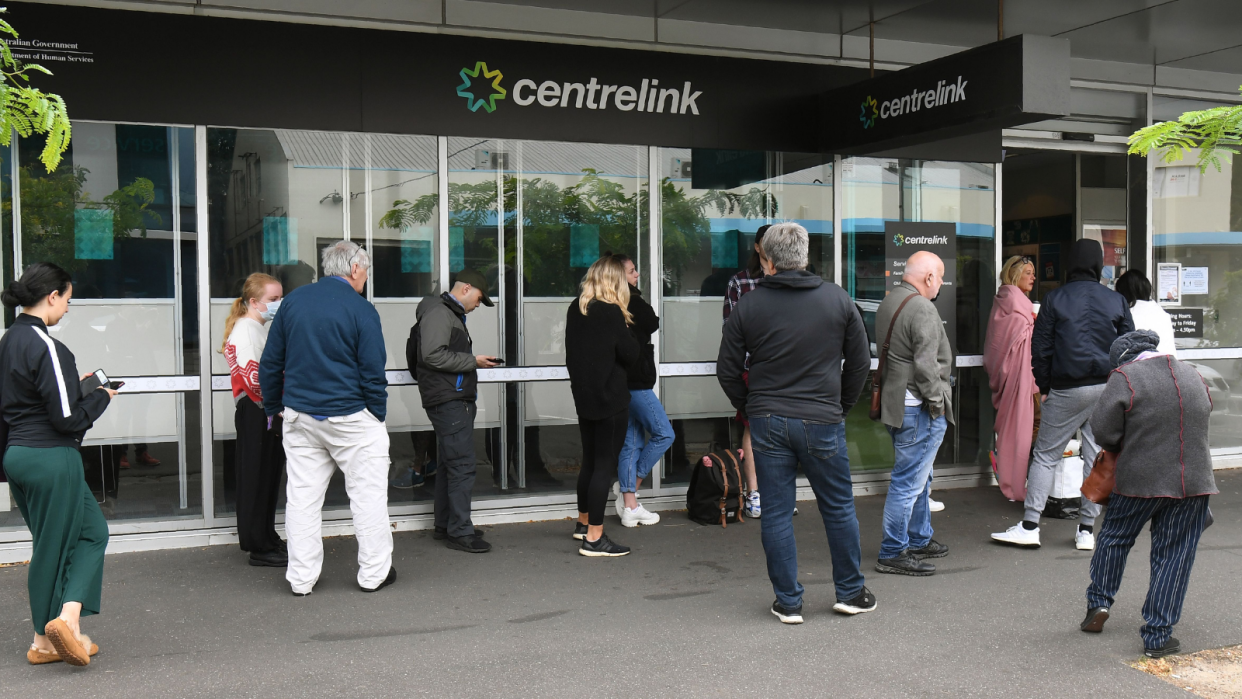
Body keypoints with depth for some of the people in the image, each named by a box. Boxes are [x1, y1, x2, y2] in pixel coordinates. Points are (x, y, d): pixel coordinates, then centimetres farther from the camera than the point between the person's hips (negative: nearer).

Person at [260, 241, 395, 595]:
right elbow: (373, 373, -11)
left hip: (299, 417, 5)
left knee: (302, 497, 10)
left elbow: (270, 363, 9)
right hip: (351, 419, -5)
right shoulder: (361, 310, -10)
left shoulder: (293, 300, 5)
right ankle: (374, 573, 14)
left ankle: (301, 578, 15)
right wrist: (378, 416, 2)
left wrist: (273, 407, 19)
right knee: (368, 494, 7)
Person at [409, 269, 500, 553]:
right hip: (449, 401, -11)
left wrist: (472, 362, 10)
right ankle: (460, 532, -7)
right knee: (462, 465, -11)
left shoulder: (451, 314, 21)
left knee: (448, 465, 15)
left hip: (455, 399, 11)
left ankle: (445, 526, 23)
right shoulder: (439, 313, -11)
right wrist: (473, 361, -16)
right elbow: (432, 354, -22)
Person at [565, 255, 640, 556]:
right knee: (605, 464, -3)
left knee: (590, 460, 20)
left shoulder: (575, 309, 5)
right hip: (611, 399, -8)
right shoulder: (611, 313, -17)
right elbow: (631, 355, -12)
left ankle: (583, 523, 35)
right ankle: (594, 538, -2)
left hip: (583, 396, 8)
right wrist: (626, 326, 1)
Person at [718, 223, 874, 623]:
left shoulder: (749, 306, -2)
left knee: (776, 513, 8)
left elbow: (727, 370, 2)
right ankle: (850, 593, 25)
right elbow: (860, 362, 7)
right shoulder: (838, 299, 0)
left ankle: (788, 602, 13)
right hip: (822, 422, 0)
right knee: (838, 508, 14)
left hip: (767, 423, 0)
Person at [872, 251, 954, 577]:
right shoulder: (922, 309, -19)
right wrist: (936, 401, -12)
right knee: (909, 481, -4)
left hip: (894, 401, 11)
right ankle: (892, 553, 1)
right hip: (917, 408, -11)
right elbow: (926, 365, -24)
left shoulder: (888, 302, 13)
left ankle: (920, 540, 34)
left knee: (919, 477, 22)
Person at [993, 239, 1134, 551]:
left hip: (1066, 390, -2)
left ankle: (1030, 526, 0)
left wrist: (1044, 387, 8)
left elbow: (1040, 347, -1)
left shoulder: (1054, 298, -2)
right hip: (1107, 387, 2)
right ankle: (1086, 530, 12)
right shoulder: (1117, 300, 4)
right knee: (1097, 455, 8)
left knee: (1046, 455, 3)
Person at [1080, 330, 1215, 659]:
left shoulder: (1125, 378, -9)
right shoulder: (1193, 376, 10)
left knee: (1113, 538, 20)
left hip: (1140, 481, -4)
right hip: (1194, 481, 4)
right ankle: (1157, 637, 9)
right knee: (1174, 557, 7)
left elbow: (1103, 431, -10)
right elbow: (1200, 423, 19)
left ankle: (1099, 603, 26)